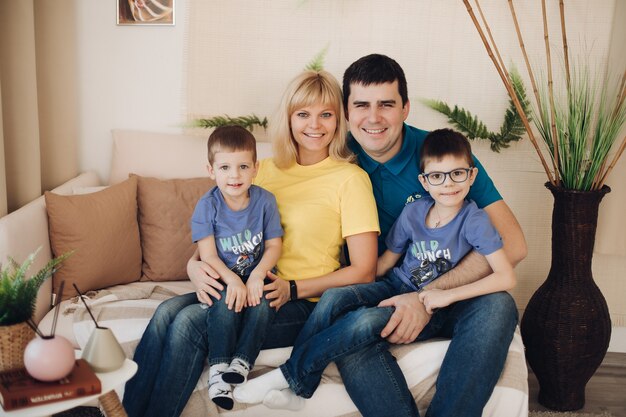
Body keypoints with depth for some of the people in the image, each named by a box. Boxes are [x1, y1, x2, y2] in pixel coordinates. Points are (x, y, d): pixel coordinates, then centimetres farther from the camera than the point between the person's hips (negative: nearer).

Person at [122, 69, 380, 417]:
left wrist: (293, 289, -16)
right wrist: (195, 264, -7)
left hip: (302, 304, -5)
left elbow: (363, 272, -6)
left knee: (190, 322, -24)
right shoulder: (265, 171, 14)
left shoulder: (350, 178, -2)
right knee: (168, 310, -22)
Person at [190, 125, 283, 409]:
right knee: (226, 303, -31)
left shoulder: (265, 200, -3)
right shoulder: (206, 206, -7)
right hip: (222, 279, -1)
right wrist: (232, 280, -28)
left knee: (261, 304, -29)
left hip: (257, 276, 1)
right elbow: (207, 254, -11)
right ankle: (218, 367, -21)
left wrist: (257, 275, -21)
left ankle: (242, 362, -17)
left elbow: (274, 245, -3)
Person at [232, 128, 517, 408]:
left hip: (428, 304, -4)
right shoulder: (413, 212, 0)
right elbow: (386, 261, 10)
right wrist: (352, 280, -3)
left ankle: (290, 376, -19)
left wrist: (448, 295, -23)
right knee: (334, 296, -22)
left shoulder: (474, 221, -14)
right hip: (395, 286, 5)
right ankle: (296, 389, -14)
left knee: (367, 320, -32)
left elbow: (507, 277, -20)